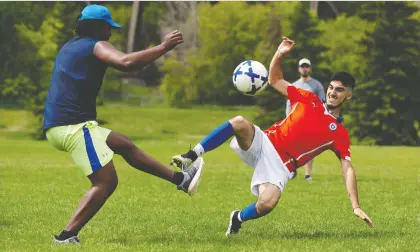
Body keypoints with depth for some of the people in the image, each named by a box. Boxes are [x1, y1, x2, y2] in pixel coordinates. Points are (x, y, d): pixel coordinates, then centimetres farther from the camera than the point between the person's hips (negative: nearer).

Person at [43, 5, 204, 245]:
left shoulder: (69, 47, 22)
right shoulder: (96, 46, -5)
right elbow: (126, 63, -25)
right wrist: (163, 47, -19)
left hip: (57, 125, 10)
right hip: (74, 124, -10)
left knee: (125, 145, 20)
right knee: (106, 181, -10)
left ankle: (181, 179, 25)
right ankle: (67, 235, -13)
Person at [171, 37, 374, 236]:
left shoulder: (340, 134, 4)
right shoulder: (308, 99, 11)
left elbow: (347, 168, -1)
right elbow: (275, 80, 18)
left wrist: (355, 206, -11)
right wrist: (279, 55, -1)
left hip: (280, 165, -1)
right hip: (263, 144, 1)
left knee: (267, 204, -31)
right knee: (240, 122, -33)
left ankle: (238, 218, 5)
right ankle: (191, 156, -28)